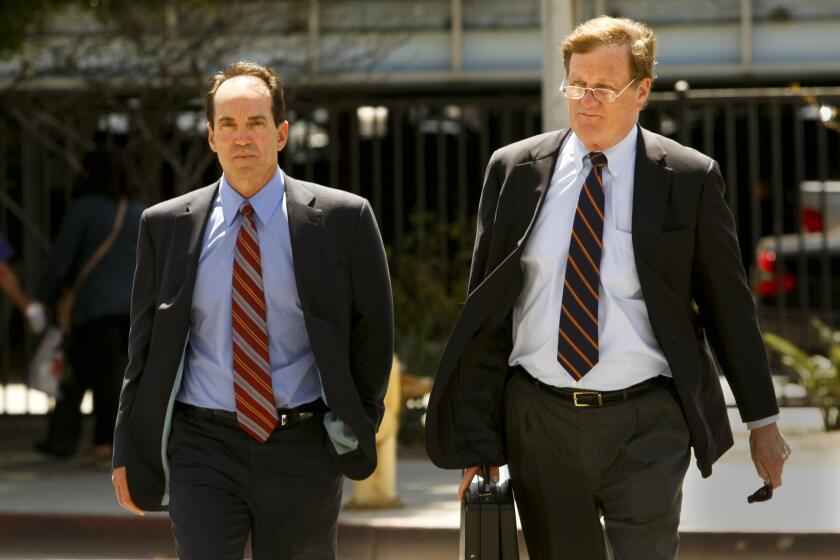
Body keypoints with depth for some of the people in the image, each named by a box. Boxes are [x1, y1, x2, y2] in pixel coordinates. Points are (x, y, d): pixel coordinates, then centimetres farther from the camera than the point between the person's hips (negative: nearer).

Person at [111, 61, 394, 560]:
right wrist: (129, 452, 7)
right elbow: (145, 344, 8)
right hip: (204, 448, 0)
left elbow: (373, 328, 7)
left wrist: (359, 423, 5)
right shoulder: (166, 225, 3)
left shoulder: (343, 219, -1)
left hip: (303, 448, 0)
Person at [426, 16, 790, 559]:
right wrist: (479, 436, 5)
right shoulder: (514, 170, 4)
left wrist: (763, 420, 8)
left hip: (645, 425, -2)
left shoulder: (690, 178, -1)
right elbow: (485, 306, 8)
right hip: (539, 419, 2)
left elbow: (729, 306, 5)